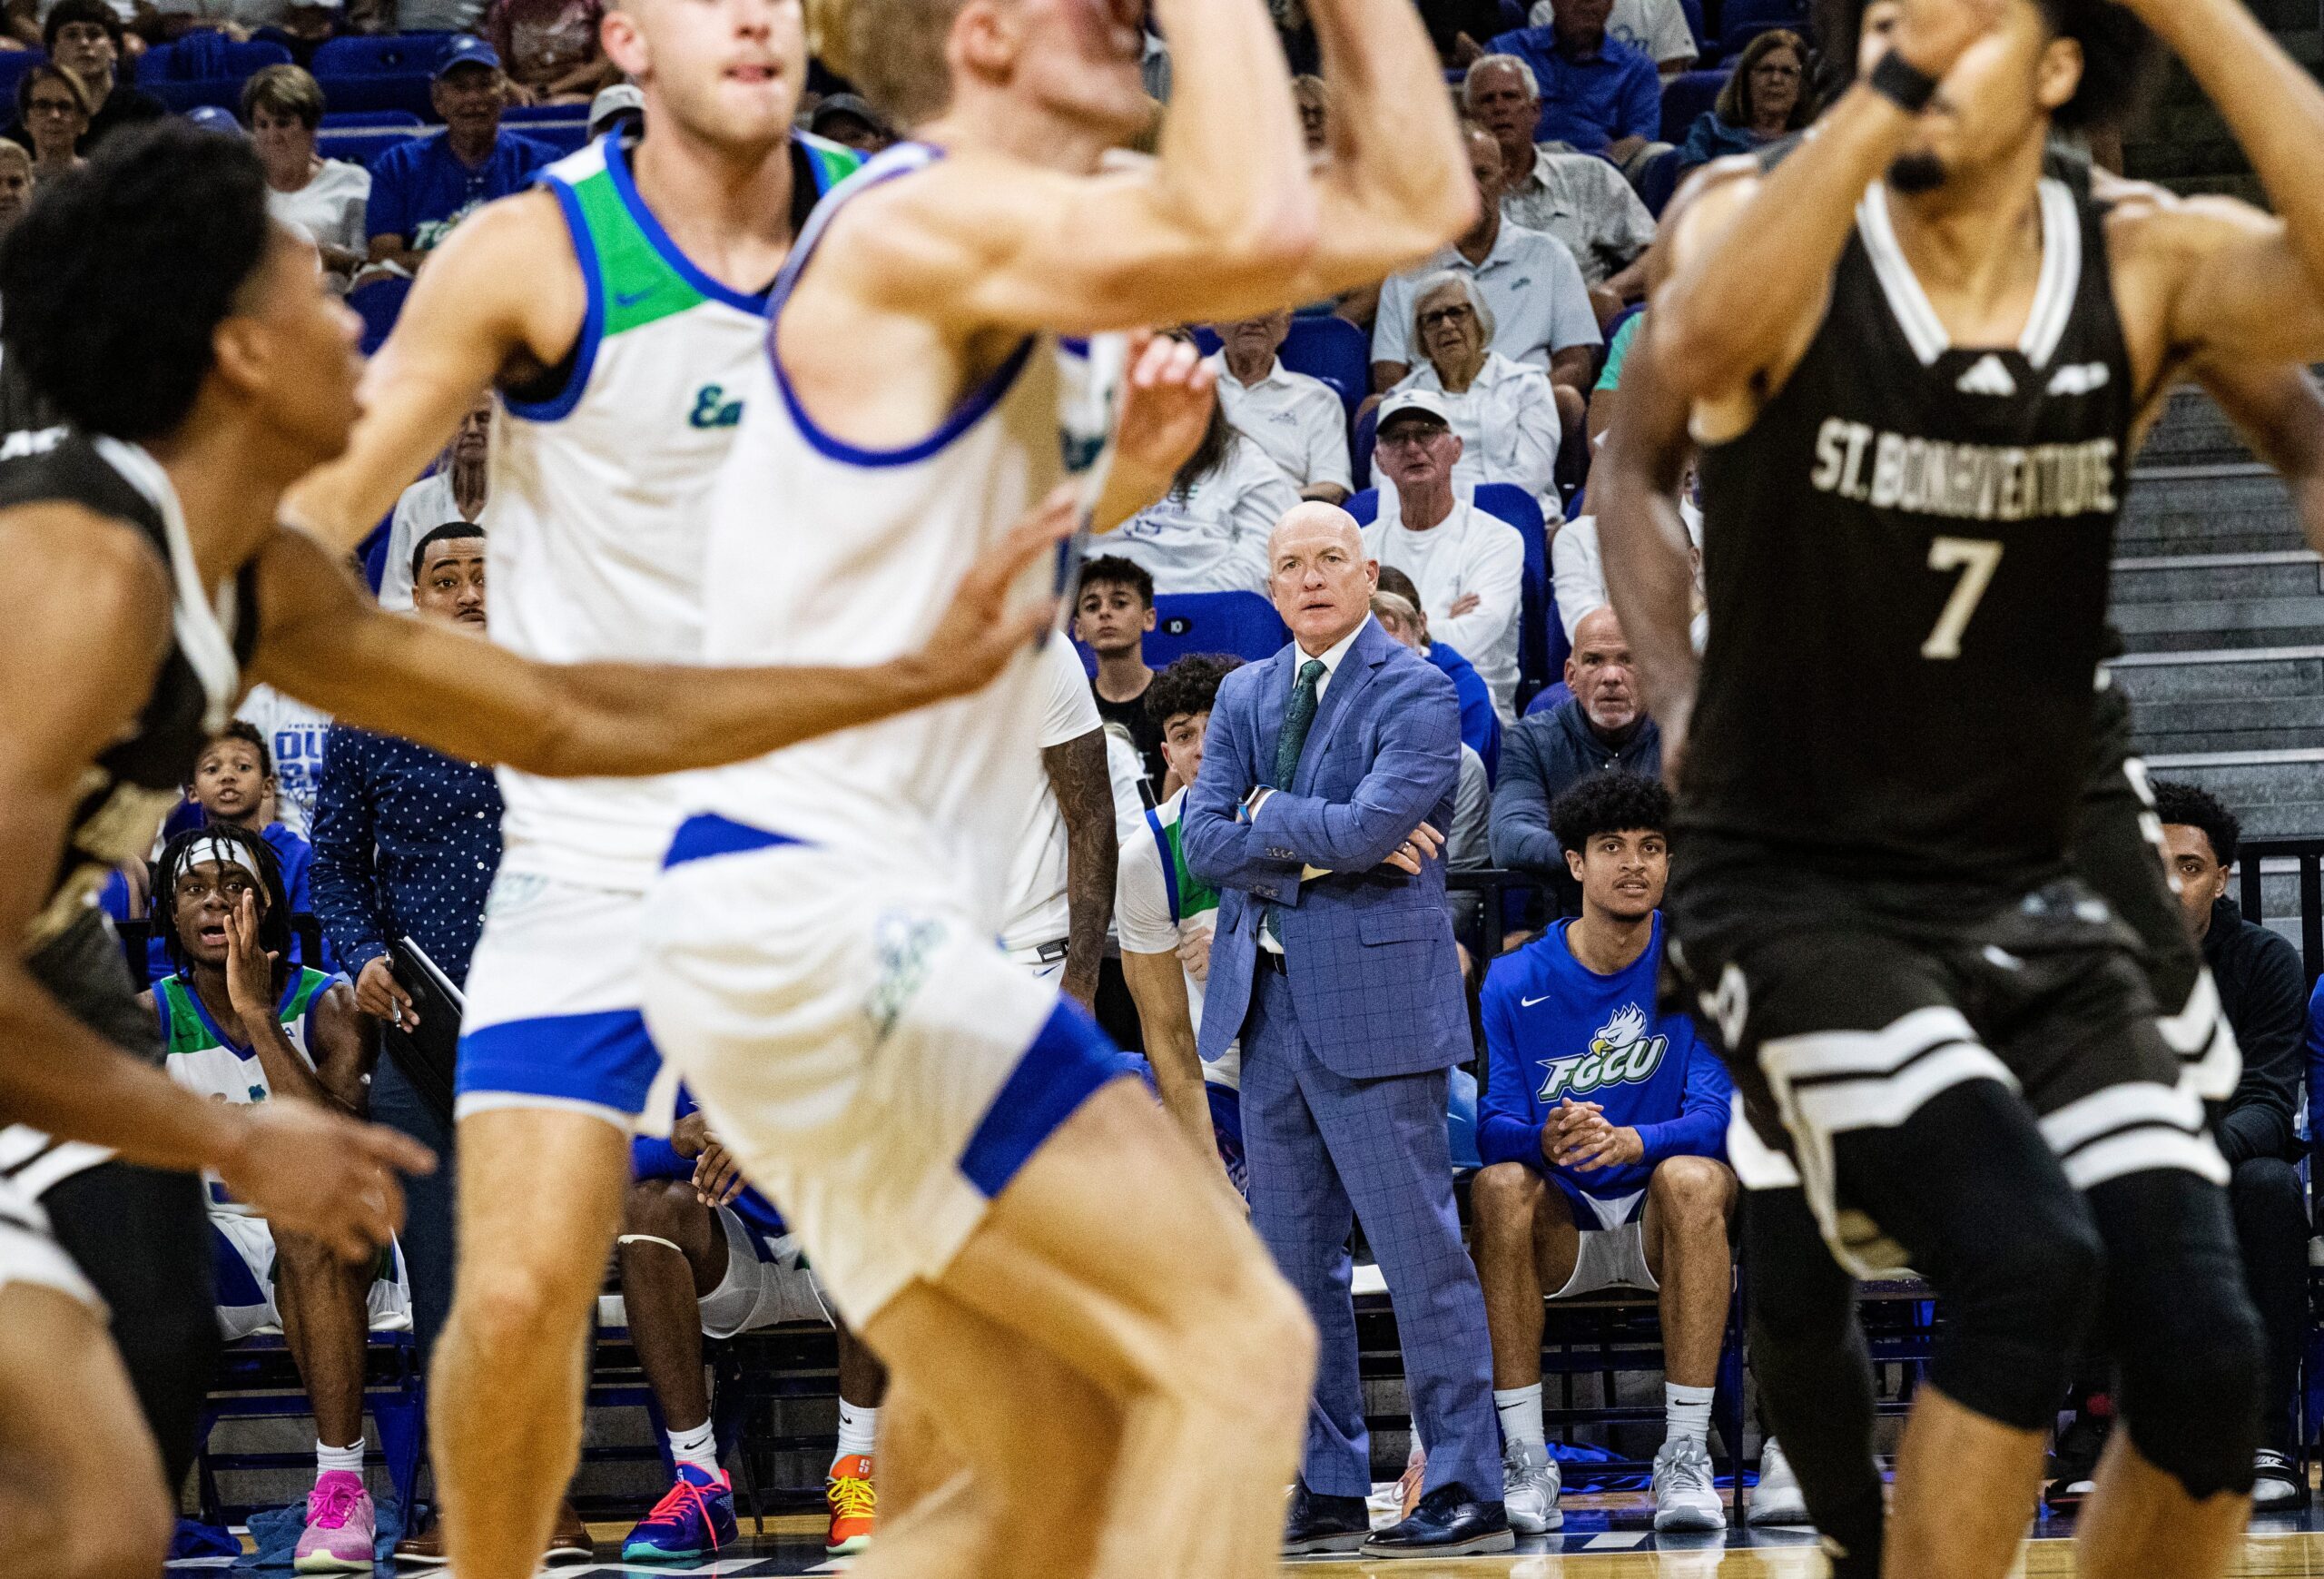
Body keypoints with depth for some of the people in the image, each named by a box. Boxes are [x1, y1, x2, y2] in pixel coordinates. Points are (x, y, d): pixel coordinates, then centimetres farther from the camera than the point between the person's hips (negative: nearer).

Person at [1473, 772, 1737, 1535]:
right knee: (1501, 1186, -31)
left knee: (1694, 1179, -34)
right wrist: (1547, 1140, -33)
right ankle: (1525, 1461, -28)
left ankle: (1685, 1457, -32)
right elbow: (1491, 1124, -8)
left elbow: (1719, 1113, -13)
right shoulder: (1514, 983, 0)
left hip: (1661, 1223, -1)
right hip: (1562, 1224, 1)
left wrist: (1631, 1142, -34)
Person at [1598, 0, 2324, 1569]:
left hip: (2022, 892, 4)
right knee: (2027, 1255, -26)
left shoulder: (2144, 268, -3)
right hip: (1794, 891, -4)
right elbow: (1694, 342, -32)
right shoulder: (1771, 223, -9)